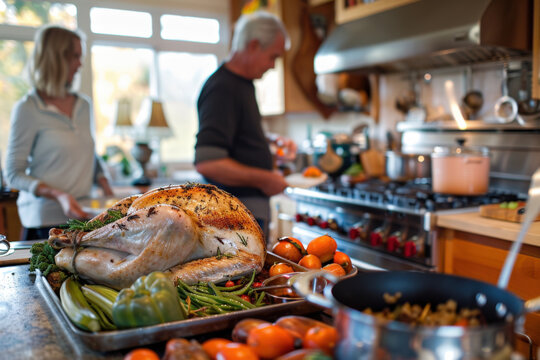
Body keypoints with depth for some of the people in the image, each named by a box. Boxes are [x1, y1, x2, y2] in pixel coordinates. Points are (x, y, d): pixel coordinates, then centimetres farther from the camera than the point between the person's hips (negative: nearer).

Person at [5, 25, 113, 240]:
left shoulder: (84, 105, 10)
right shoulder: (27, 109, -7)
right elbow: (13, 174, -7)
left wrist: (105, 187, 2)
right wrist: (58, 195, -21)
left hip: (84, 216, 5)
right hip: (46, 219, -5)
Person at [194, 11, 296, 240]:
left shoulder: (243, 83, 13)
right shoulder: (222, 88, -19)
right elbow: (206, 163, -28)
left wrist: (274, 143, 12)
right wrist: (264, 179, -20)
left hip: (254, 208, 10)